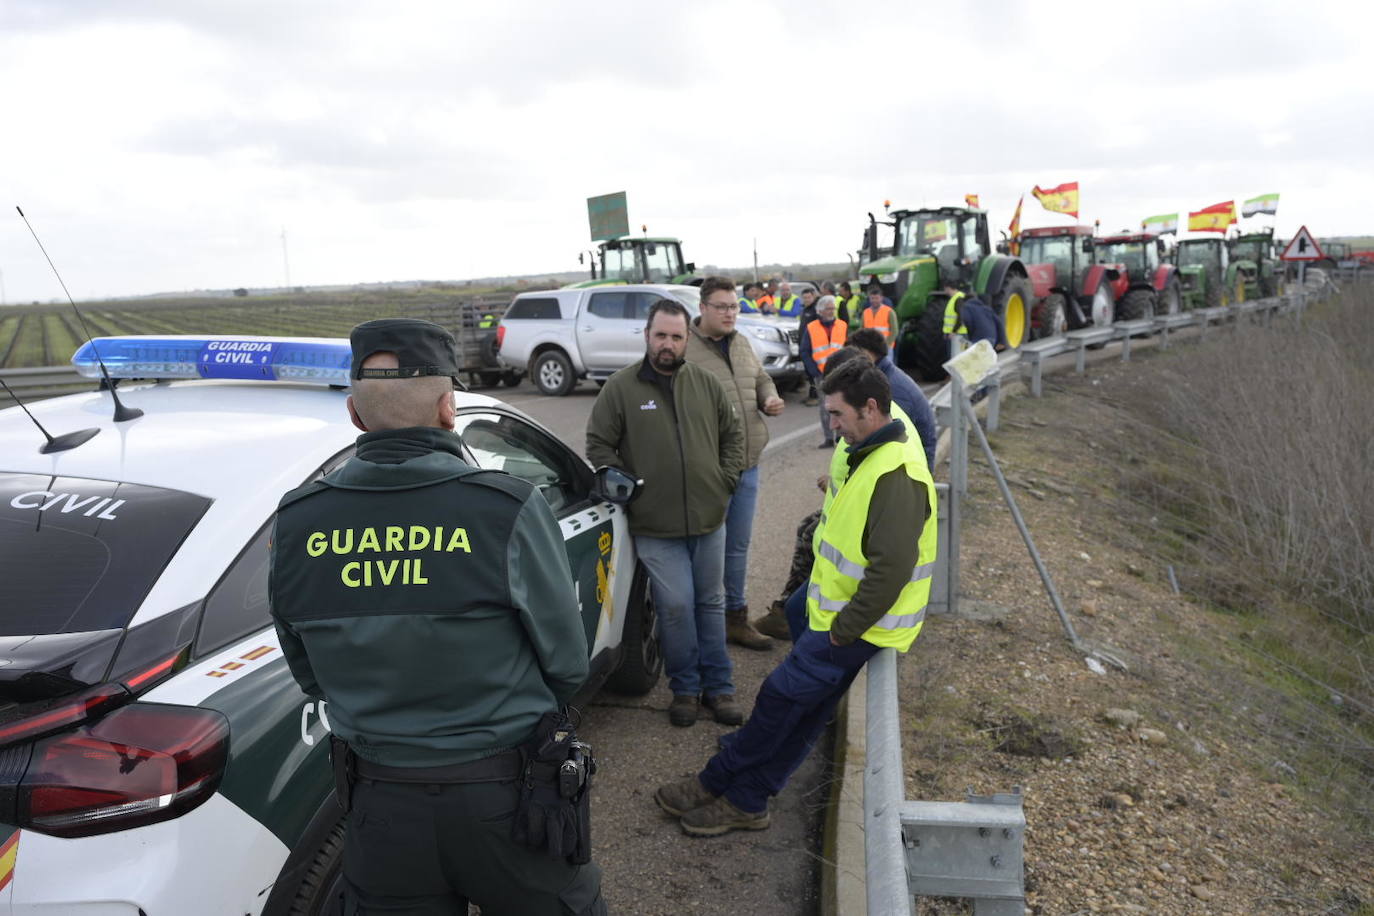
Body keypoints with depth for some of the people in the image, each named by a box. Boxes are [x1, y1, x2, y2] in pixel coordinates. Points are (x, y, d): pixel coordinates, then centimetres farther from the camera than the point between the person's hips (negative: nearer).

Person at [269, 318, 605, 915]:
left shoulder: (296, 523, -9)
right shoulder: (507, 509, -20)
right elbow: (566, 665, -9)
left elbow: (310, 675, 4)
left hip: (378, 805, 3)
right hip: (503, 797, -2)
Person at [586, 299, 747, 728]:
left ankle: (718, 686, 25)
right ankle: (685, 688, 16)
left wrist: (726, 480, 5)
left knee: (711, 603, 13)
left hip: (709, 519, 4)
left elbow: (733, 433, 15)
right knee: (676, 606, -4)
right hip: (655, 527, -3)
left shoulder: (706, 383, 5)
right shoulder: (620, 387, -5)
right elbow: (598, 444, -1)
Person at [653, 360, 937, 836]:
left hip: (855, 629, -10)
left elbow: (891, 568, -29)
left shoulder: (897, 475, -24)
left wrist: (842, 631, -21)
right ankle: (744, 802, 22)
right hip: (834, 614, 10)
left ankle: (716, 783, 15)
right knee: (801, 717, 13)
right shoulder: (871, 455, 10)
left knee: (780, 699, -1)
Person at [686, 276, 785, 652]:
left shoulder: (742, 345, 13)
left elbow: (761, 379, 25)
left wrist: (770, 399, 4)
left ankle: (735, 617, 30)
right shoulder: (685, 349, -12)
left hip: (748, 465, 7)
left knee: (738, 547, 16)